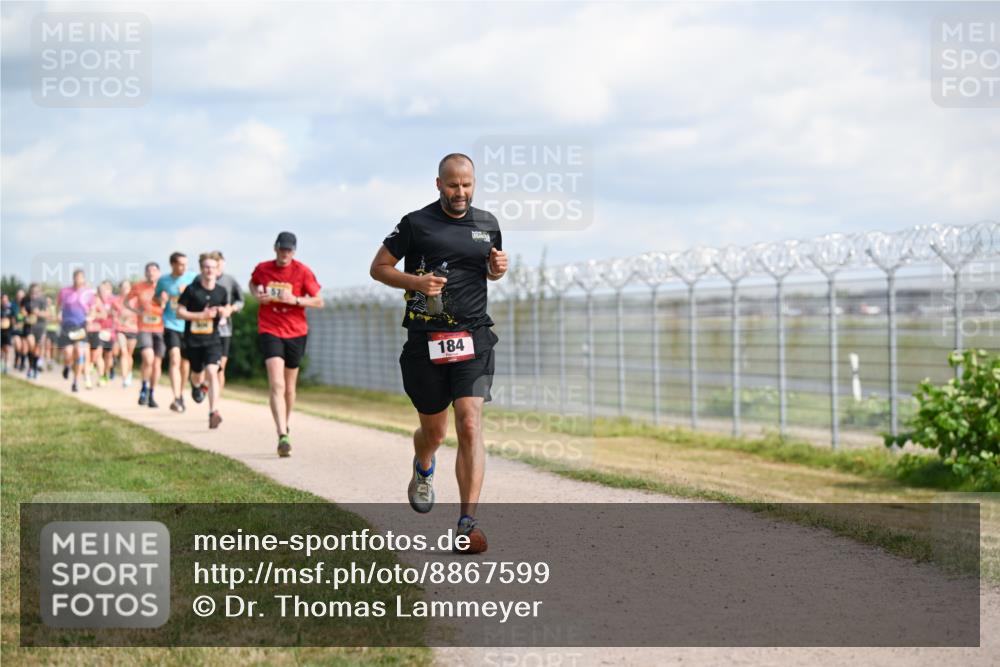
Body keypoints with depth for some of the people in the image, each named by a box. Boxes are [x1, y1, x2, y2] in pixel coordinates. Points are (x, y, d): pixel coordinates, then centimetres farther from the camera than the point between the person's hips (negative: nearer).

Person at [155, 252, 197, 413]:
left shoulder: (193, 278, -2)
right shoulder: (163, 281, 0)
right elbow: (157, 299, 13)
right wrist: (161, 300, -9)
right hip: (171, 325, -2)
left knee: (185, 362, 12)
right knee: (175, 359, -17)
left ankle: (181, 395, 32)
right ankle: (176, 399, -23)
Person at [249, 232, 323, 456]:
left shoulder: (303, 272, -4)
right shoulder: (262, 269, 1)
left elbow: (319, 302, -2)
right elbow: (253, 284, 23)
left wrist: (296, 300, -18)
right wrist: (257, 294, 1)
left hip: (296, 332, 1)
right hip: (270, 331, -1)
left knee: (289, 386, 14)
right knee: (277, 385, -17)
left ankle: (285, 427, 38)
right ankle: (282, 437, -26)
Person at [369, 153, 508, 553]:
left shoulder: (487, 224, 11)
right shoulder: (416, 224, -1)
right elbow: (379, 268, 5)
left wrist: (498, 268, 2)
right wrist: (415, 281, -13)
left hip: (473, 339, 1)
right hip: (425, 340, -1)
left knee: (470, 425, -14)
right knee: (433, 432, 11)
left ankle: (468, 522, -16)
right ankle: (423, 470, 48)